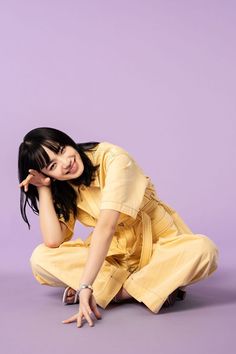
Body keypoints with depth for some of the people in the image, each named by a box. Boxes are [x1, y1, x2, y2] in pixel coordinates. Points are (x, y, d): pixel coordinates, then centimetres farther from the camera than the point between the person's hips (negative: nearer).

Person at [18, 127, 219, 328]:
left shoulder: (112, 158, -21)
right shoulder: (63, 189, -4)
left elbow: (106, 226, -31)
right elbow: (53, 241, -15)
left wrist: (85, 286, -36)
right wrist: (43, 189, -16)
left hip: (159, 245, -4)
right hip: (111, 253, 4)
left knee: (203, 249, -35)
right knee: (40, 259, -20)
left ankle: (120, 291, -22)